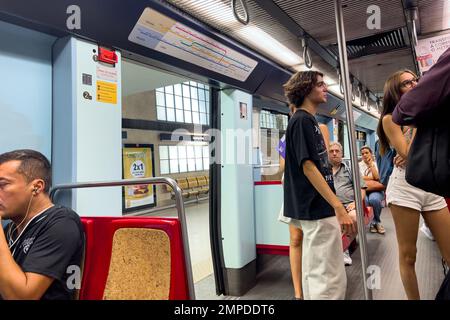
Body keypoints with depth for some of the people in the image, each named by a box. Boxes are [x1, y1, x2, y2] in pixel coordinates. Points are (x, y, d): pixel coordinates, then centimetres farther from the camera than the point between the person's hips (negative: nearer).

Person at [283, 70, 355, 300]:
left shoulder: (307, 120, 17)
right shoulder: (302, 120, -13)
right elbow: (308, 167, -21)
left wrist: (334, 205, 23)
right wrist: (339, 207, -23)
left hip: (314, 208, 10)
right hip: (319, 208, -10)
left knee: (314, 272, 18)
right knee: (332, 278, -3)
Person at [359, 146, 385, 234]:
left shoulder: (376, 164, 9)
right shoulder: (359, 165, 9)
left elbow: (377, 177, -9)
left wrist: (371, 164, -4)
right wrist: (373, 178, -6)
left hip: (376, 190, 0)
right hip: (363, 190, 0)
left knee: (374, 199, -35)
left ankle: (376, 222, -7)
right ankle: (376, 222, -7)